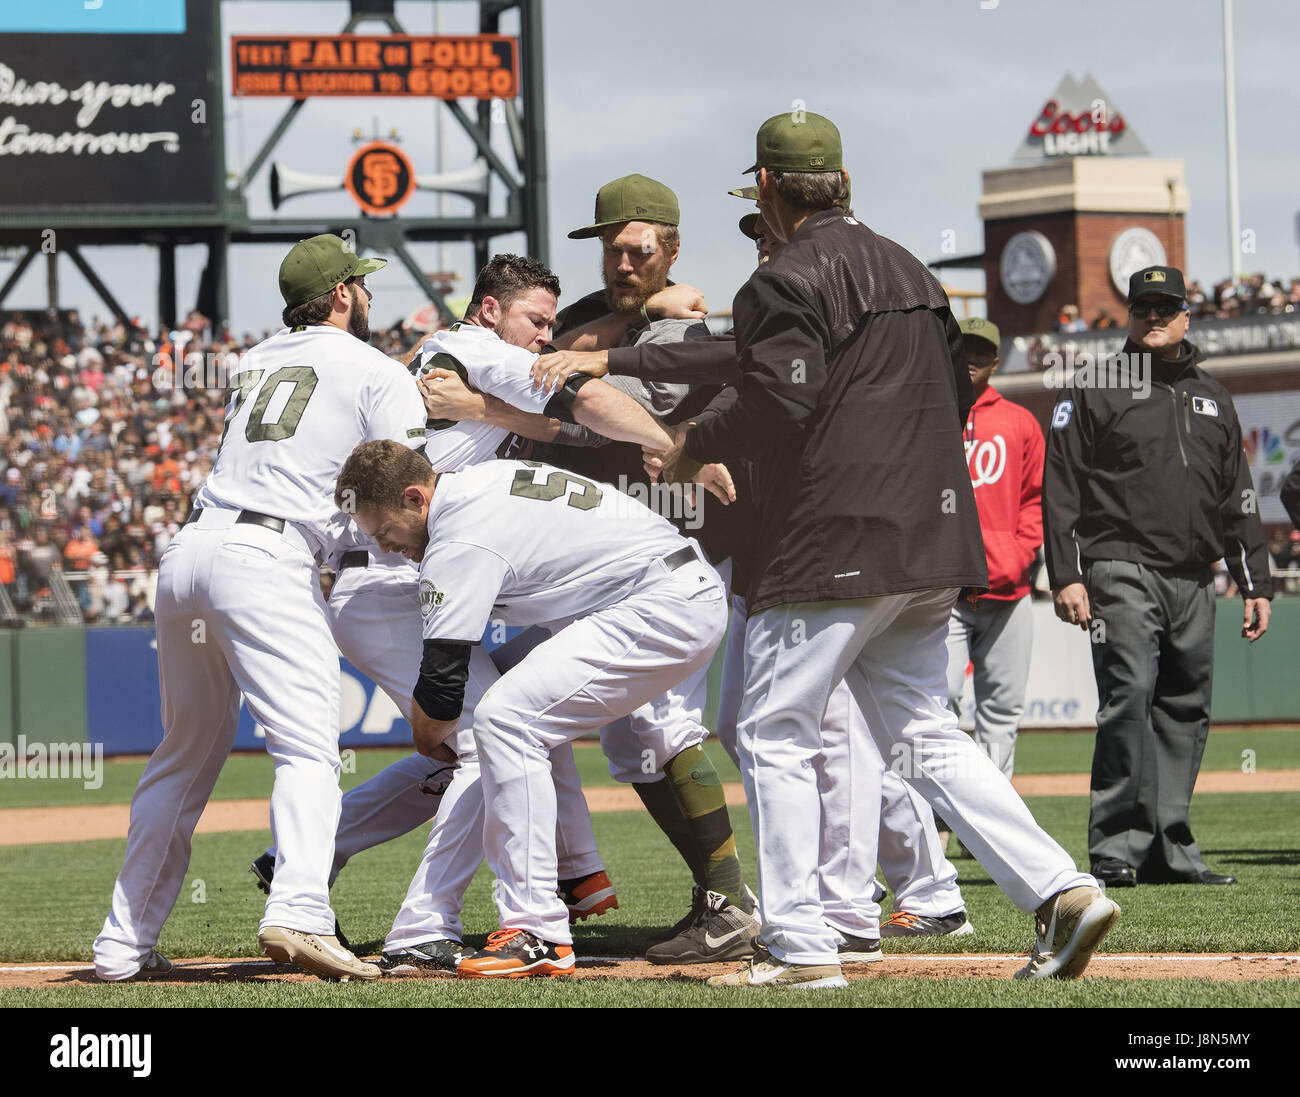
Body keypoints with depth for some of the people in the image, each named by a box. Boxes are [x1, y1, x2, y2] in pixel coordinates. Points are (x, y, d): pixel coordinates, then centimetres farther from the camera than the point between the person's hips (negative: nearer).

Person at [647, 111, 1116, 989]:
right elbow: (958, 392, 20)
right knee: (924, 733, 11)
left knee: (776, 733, 0)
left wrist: (694, 449, -2)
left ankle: (800, 947, -4)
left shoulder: (786, 281, -8)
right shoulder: (909, 271, 18)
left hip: (835, 545, -8)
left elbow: (779, 407, -18)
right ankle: (1062, 892, -2)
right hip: (931, 546, 8)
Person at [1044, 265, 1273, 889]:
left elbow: (1238, 500, 22)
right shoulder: (1094, 389, 4)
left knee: (1185, 710, 4)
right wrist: (1067, 575, -11)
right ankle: (1117, 850, -16)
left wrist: (1255, 584, 15)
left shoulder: (1211, 397, 20)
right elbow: (1061, 487, -1)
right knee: (1128, 699, -16)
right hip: (1122, 573, -6)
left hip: (1194, 581, 6)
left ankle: (1170, 851, 9)